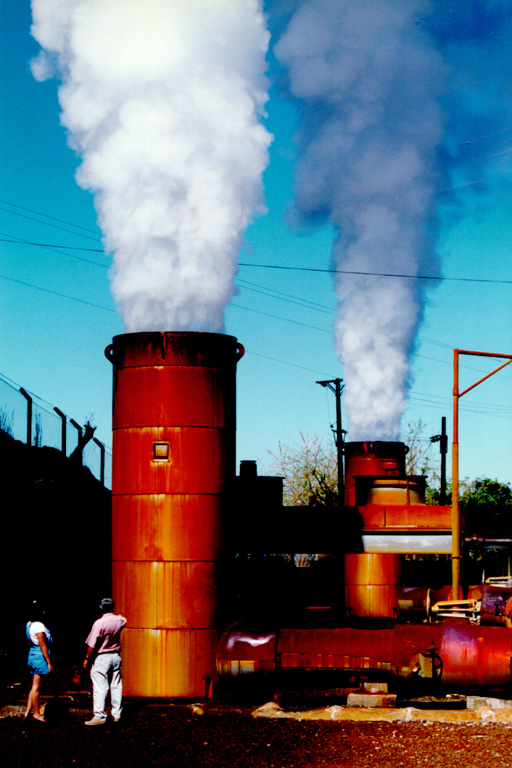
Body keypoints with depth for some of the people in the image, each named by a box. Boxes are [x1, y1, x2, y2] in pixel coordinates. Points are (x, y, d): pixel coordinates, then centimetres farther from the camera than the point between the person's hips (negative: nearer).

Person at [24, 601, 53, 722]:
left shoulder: (30, 624, 10)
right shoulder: (39, 626, -18)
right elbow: (43, 645, -18)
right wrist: (49, 662, -15)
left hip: (33, 653, 9)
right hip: (40, 656, -9)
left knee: (35, 686, 13)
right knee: (36, 686, -2)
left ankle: (28, 711, 13)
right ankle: (36, 713, 5)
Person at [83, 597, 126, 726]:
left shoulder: (99, 623, -17)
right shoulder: (120, 620, 1)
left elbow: (93, 644, -16)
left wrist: (87, 658, -6)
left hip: (101, 657, -6)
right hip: (116, 656, 6)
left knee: (100, 687, -5)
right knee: (116, 686, 11)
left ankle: (99, 716, -7)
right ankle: (116, 714, 15)